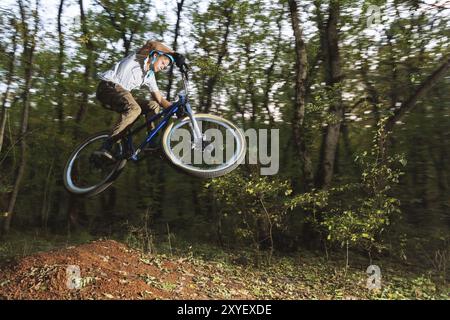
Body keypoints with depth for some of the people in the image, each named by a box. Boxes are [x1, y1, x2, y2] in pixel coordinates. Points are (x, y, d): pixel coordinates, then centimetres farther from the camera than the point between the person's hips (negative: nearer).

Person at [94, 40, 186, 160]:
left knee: (154, 105, 0)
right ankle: (105, 148, -37)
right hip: (108, 86, -8)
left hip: (122, 92, 8)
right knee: (134, 108, -33)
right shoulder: (140, 56, -2)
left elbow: (160, 99, 12)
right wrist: (176, 55, -20)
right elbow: (154, 44, -23)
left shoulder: (149, 77, 16)